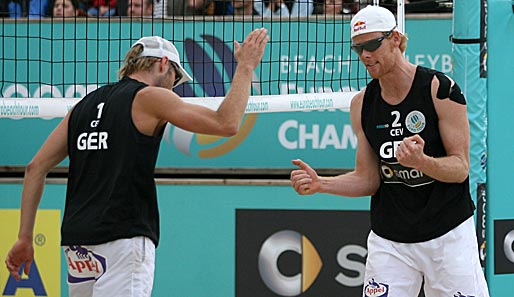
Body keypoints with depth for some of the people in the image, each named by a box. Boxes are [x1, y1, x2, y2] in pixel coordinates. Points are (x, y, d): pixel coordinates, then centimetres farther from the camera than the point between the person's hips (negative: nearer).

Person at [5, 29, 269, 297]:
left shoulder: (85, 105, 18)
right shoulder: (149, 98, -1)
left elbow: (36, 168, 16)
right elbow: (226, 124, -5)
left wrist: (25, 238, 18)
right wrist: (245, 67, 8)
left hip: (76, 243, 7)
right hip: (123, 239, -7)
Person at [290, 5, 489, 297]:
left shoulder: (441, 88, -10)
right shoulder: (362, 104, 4)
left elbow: (461, 168, -11)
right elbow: (368, 180, 7)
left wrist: (421, 161, -31)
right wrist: (319, 184, -9)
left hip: (448, 235, -3)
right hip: (389, 239, 3)